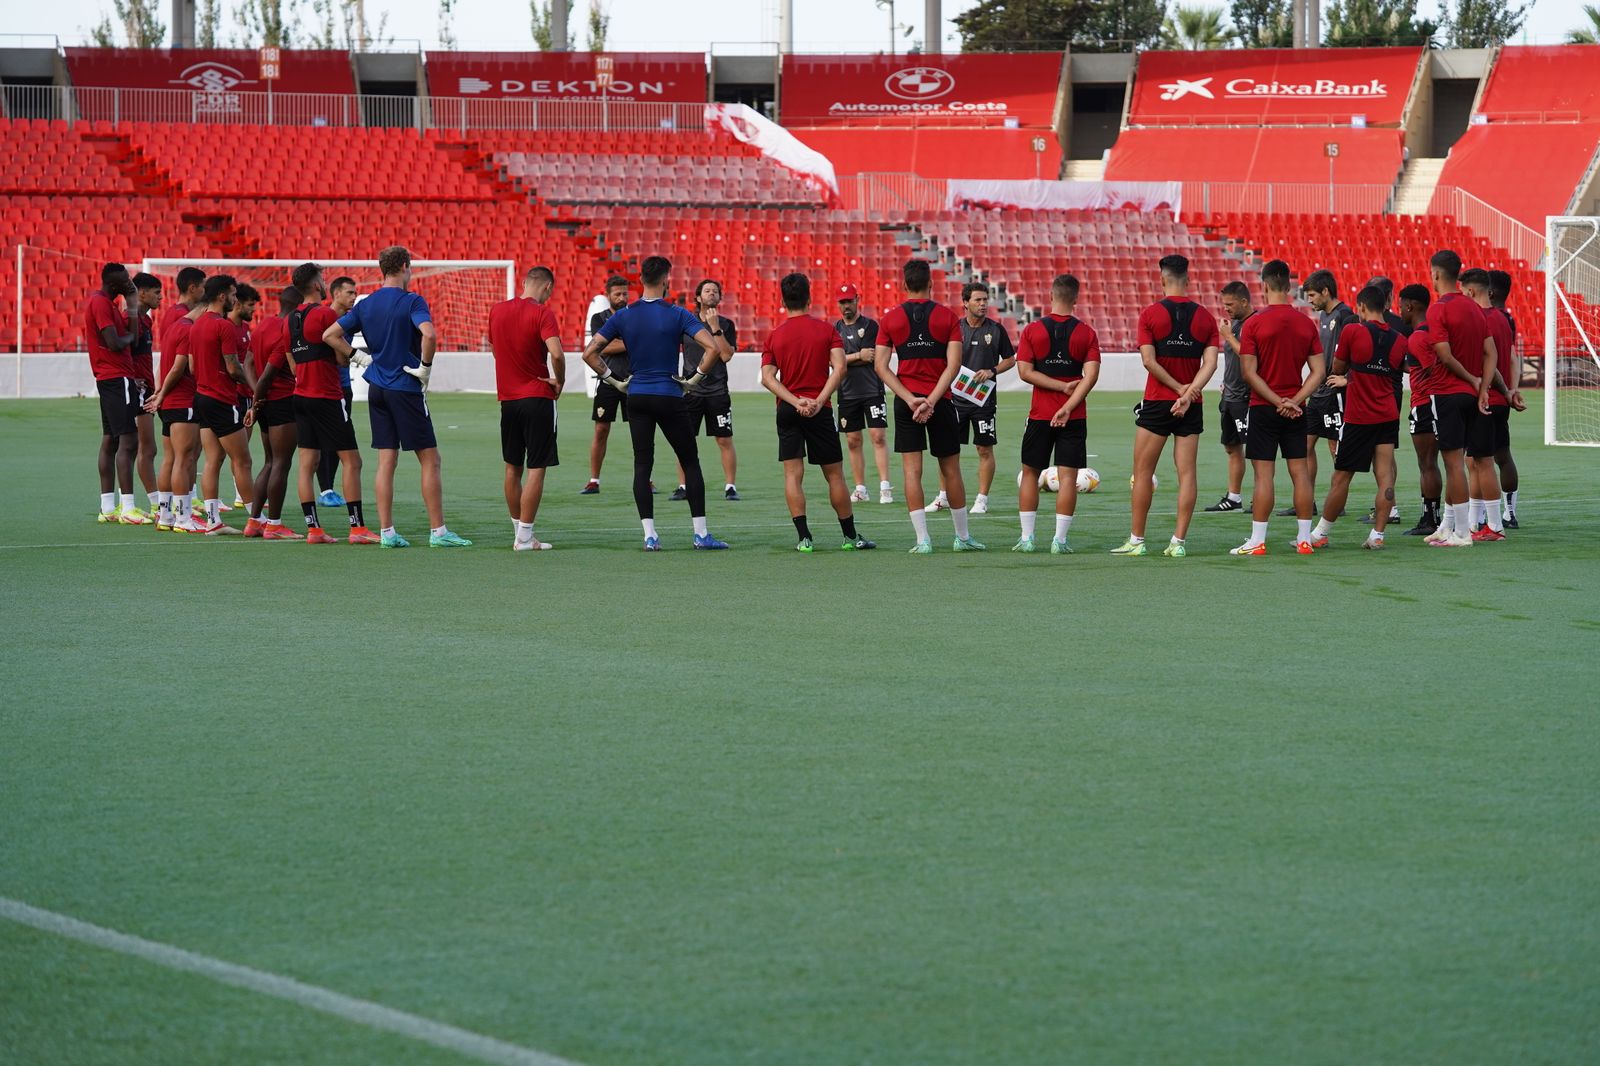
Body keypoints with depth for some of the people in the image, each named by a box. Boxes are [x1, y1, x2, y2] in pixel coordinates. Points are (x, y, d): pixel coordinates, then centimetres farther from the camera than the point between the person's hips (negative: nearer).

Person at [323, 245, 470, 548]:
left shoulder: (365, 305, 7)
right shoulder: (411, 301, -11)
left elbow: (330, 335, 8)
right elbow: (429, 334, -28)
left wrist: (359, 357, 7)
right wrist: (425, 367, -14)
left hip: (377, 389, 6)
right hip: (406, 390, -6)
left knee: (386, 462, 7)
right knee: (429, 459, 0)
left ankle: (387, 532, 4)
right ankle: (438, 531, -2)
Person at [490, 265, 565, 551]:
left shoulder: (497, 310, 6)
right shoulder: (542, 313, -12)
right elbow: (556, 353, -24)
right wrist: (559, 381, -7)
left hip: (507, 398, 6)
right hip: (537, 398, -6)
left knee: (513, 469, 15)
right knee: (537, 469, -1)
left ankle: (519, 532, 22)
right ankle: (524, 537, -4)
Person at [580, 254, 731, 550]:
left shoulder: (623, 316, 2)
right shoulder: (677, 315, -7)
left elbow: (590, 353, 1)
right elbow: (714, 348, -17)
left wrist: (614, 381, 7)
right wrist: (695, 379, -5)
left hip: (636, 397, 3)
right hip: (670, 398, -3)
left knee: (642, 465, 5)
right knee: (690, 463, 7)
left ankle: (649, 534, -2)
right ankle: (701, 534, 5)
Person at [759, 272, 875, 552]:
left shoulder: (774, 336, 3)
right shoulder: (826, 330, 0)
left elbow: (767, 377, -6)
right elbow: (839, 368, -12)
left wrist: (796, 402, -12)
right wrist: (818, 401, -15)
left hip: (788, 411, 1)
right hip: (819, 411, -1)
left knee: (792, 473, 1)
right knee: (834, 474, 7)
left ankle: (803, 537, -8)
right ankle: (851, 536, 13)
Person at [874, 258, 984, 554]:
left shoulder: (890, 319, 2)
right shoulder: (947, 316, -1)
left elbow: (881, 366, -4)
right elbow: (954, 364, -10)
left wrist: (910, 399, -9)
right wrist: (931, 400, -13)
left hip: (906, 401, 0)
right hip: (940, 401, 0)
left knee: (912, 471, 1)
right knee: (951, 469, 10)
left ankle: (922, 540, -5)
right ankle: (963, 537, 18)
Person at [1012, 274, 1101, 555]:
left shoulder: (1032, 330, -1)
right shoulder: (1086, 333, -1)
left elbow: (1024, 371, -7)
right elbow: (1091, 374, -10)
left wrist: (1062, 386, -6)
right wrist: (1068, 407, -13)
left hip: (1039, 415, 0)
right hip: (1075, 416, 0)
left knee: (1030, 473, 12)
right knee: (1068, 476, 0)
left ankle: (1026, 537, 9)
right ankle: (1060, 540, -5)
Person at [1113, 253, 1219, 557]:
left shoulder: (1151, 314, -5)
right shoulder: (1204, 317, 3)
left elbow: (1149, 361, -12)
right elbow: (1211, 362, -6)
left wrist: (1179, 388, -7)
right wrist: (1188, 393, -13)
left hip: (1156, 404, -3)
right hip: (1191, 407, 3)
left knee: (1142, 472, 5)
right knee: (1187, 473, 4)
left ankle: (1136, 540, 6)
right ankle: (1179, 541, 1)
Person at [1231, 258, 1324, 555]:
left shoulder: (1255, 323, -9)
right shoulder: (1306, 324, 3)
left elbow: (1248, 372, -12)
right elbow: (1318, 371, 1)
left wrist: (1277, 402, -10)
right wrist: (1294, 401, -5)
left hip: (1263, 408, -3)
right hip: (1296, 411, 4)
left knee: (1264, 474, -3)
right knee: (1299, 471, 8)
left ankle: (1257, 541, -2)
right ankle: (1305, 539, 10)